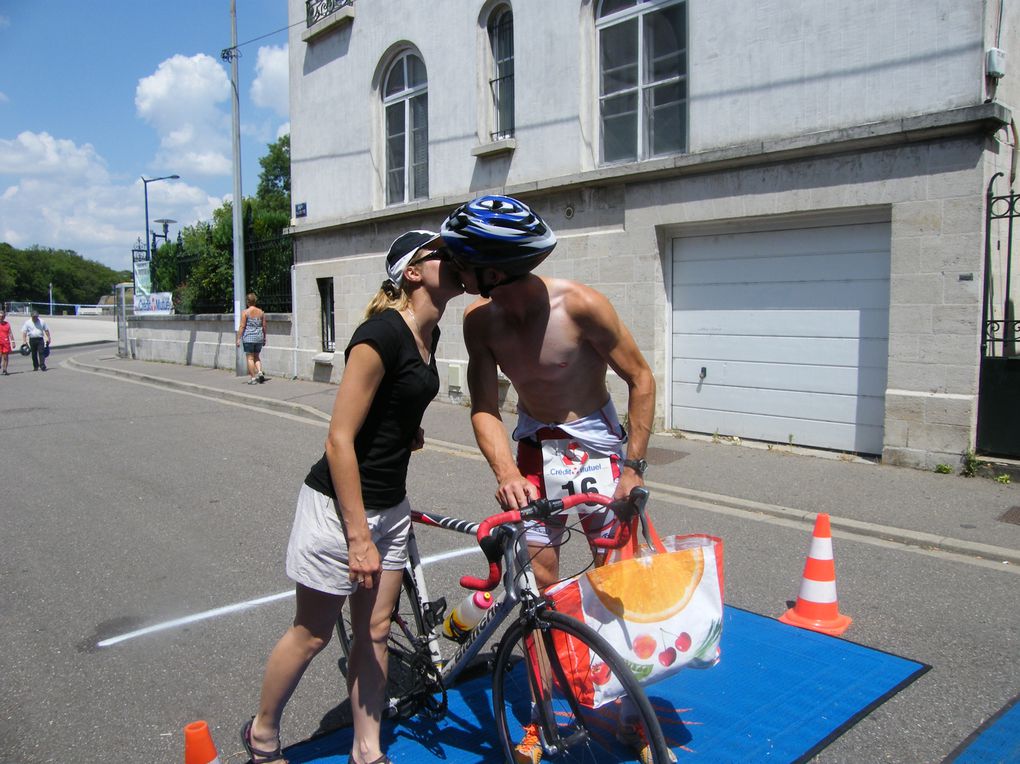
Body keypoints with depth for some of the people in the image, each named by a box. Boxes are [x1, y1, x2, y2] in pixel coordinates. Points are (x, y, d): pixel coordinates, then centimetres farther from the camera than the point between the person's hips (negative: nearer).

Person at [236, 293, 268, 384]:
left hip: (248, 337, -4)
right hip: (259, 337, 4)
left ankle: (253, 378, 2)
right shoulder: (261, 312, 4)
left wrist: (238, 339, -5)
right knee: (256, 357, 18)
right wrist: (264, 338, 17)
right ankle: (260, 372, -3)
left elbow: (242, 326, -10)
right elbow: (264, 326, 7)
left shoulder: (245, 312, -7)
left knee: (250, 358, 3)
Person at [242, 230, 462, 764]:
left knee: (374, 632, 15)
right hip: (338, 503, -7)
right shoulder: (382, 333, -22)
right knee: (312, 633, 10)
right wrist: (359, 537, -23)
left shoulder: (428, 335, 5)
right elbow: (339, 440, -24)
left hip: (390, 505, 8)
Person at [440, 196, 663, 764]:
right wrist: (506, 474, -28)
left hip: (598, 442, -3)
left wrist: (633, 467, -16)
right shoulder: (479, 318, -13)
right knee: (538, 585, 5)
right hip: (535, 448, 3)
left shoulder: (581, 305, -24)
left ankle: (634, 716, 22)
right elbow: (485, 407, -11)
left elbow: (641, 379, -14)